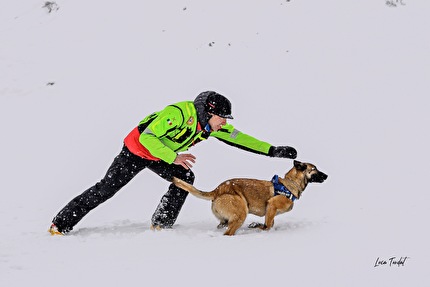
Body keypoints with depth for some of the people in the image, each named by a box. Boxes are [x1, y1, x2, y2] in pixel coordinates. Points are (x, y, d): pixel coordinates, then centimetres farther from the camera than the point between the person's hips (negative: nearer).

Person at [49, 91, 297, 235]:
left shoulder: (212, 126, -13)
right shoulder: (179, 114, -36)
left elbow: (239, 138, -4)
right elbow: (147, 137, -36)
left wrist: (272, 151, -7)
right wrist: (173, 157, -41)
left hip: (161, 156, 7)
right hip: (137, 149, -7)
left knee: (185, 178, -13)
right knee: (107, 188, -8)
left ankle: (161, 224, -2)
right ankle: (61, 223, 0)